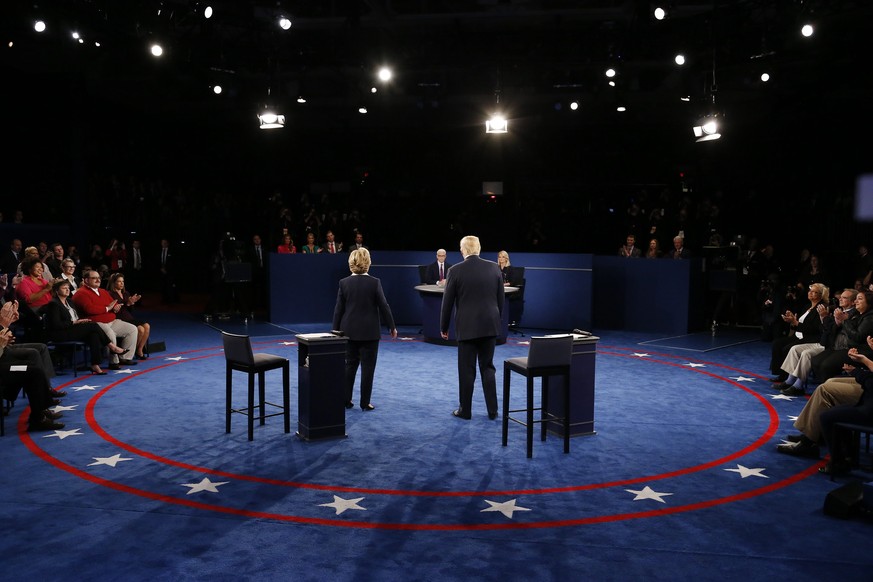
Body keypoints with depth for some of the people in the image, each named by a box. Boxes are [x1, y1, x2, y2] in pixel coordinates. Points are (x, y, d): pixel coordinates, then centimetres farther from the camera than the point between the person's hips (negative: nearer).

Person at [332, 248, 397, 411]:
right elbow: (383, 306, -6)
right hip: (369, 332, -3)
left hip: (349, 331, 3)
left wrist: (335, 330, 8)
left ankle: (346, 400, 17)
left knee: (350, 365, 14)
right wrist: (392, 326, 5)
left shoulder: (344, 283, -4)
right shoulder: (374, 282, -10)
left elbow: (338, 309, -1)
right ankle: (365, 403, 8)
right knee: (367, 367, 5)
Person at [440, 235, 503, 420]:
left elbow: (448, 302, -3)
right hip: (490, 325, 3)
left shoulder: (456, 270, -8)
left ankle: (465, 410, 13)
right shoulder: (494, 268, 1)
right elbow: (500, 299, 6)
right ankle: (492, 410, 13)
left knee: (467, 370, 5)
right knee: (487, 367, 12)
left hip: (467, 326, -3)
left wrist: (443, 327, 7)